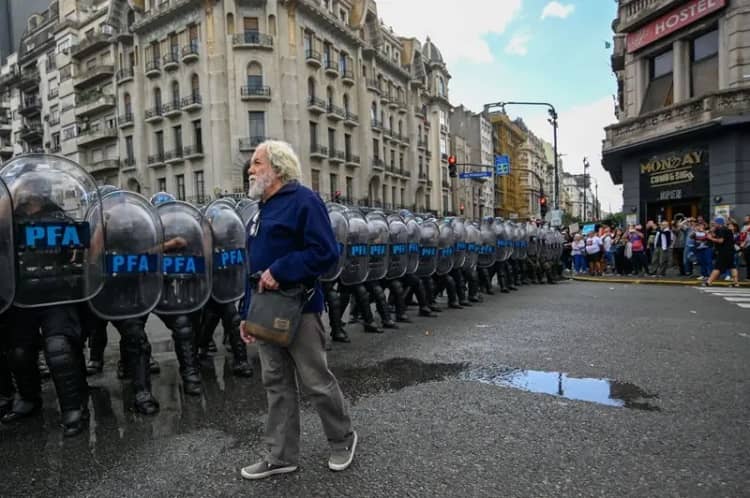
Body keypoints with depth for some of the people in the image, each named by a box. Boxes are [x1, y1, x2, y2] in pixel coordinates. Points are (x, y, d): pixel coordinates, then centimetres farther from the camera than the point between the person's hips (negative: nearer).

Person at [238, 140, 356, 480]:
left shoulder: (303, 200, -11)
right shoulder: (263, 208, 16)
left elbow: (325, 252, -21)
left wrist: (280, 271, -23)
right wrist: (248, 312, 15)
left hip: (297, 310, -8)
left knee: (317, 382, 5)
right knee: (277, 385, 14)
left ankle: (343, 438, 28)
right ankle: (281, 456, 27)